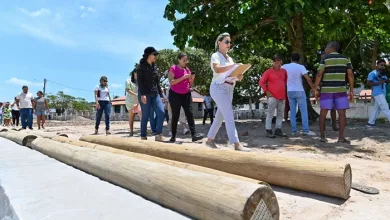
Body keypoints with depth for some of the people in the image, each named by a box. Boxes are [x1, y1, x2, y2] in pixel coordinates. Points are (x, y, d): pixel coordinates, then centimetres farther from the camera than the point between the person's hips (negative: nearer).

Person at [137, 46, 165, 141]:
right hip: (145, 94, -6)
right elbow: (140, 81, -9)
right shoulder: (141, 66, 0)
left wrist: (161, 95, 15)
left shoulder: (155, 67, 18)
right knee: (146, 116, -5)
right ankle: (143, 137, 5)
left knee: (161, 112, -11)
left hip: (155, 94, 6)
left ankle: (158, 135, -8)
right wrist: (142, 94, -20)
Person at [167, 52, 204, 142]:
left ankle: (194, 134, -11)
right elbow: (171, 82, -18)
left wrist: (192, 78, -7)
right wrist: (183, 77, -22)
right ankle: (173, 136, 9)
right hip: (175, 95, -4)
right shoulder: (173, 69, -6)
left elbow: (189, 84, 14)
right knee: (175, 116, -1)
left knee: (190, 113, -6)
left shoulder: (187, 69, 11)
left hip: (186, 95, 5)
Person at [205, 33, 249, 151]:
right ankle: (237, 144, -15)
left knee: (220, 116, 10)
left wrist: (239, 76, -3)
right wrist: (234, 66, -29)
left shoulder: (229, 58, 21)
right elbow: (217, 69, -22)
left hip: (229, 89, 8)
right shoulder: (215, 56, -2)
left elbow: (231, 74, 19)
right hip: (219, 88, -8)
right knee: (229, 116, -14)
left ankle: (210, 140, 21)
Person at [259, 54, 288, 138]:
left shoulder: (284, 71, 12)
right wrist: (266, 91, -8)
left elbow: (286, 80, 31)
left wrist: (285, 87, 18)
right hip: (272, 97, -6)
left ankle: (278, 130, 18)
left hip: (282, 97, 6)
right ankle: (268, 131, 0)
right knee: (270, 114, -4)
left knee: (280, 115, 9)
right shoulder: (268, 71, -3)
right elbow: (261, 82, -4)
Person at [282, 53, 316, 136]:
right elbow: (308, 79, -14)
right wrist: (314, 89, -5)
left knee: (292, 111, 7)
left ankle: (294, 130, 7)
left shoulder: (285, 67, 2)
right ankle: (306, 130, -1)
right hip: (299, 91, -4)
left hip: (290, 92, 4)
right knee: (304, 111, 1)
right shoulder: (301, 67, -8)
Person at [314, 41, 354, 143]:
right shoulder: (345, 58, 7)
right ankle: (341, 137, -1)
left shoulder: (325, 58, -1)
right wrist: (351, 90, 6)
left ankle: (322, 136, 6)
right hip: (341, 89, 2)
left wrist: (316, 89, -5)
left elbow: (319, 74, -10)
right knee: (342, 113, 4)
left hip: (326, 89, -1)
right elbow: (350, 75, 2)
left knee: (323, 113, 5)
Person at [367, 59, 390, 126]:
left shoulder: (382, 73, 17)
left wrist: (384, 79, -14)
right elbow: (368, 83, -15)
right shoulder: (372, 73, -8)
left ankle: (370, 123, 17)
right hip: (378, 94, -9)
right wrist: (379, 83, -22)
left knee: (377, 109, 11)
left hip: (382, 94, 9)